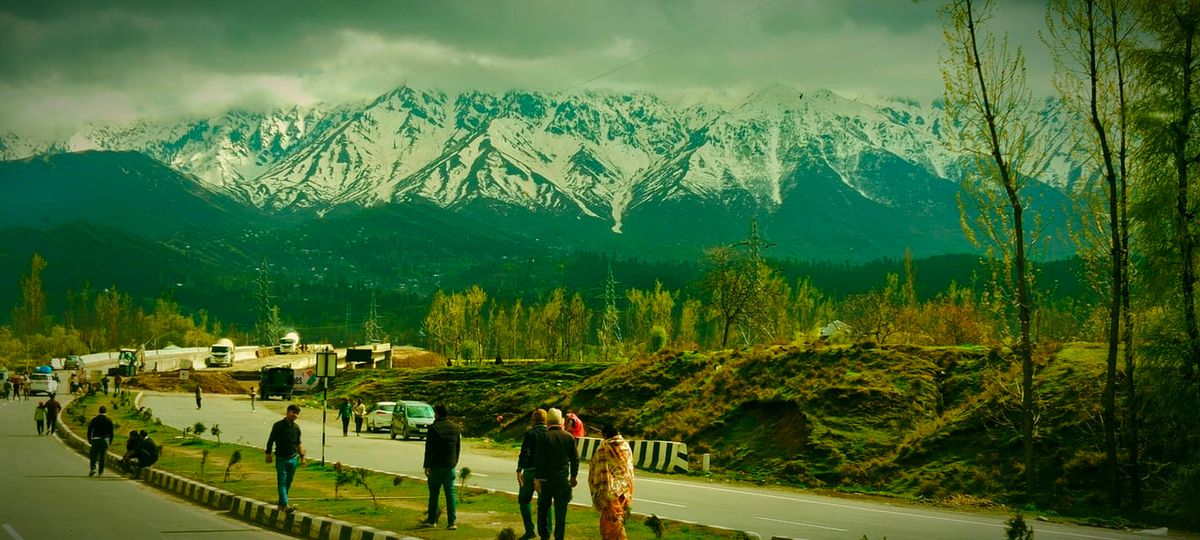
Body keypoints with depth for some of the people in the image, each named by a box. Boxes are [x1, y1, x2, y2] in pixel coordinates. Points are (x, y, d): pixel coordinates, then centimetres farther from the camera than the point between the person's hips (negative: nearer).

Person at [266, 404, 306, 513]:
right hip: (281, 458, -5)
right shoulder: (278, 425, -6)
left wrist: (302, 456, 15)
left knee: (289, 481, 9)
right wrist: (268, 454, -6)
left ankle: (281, 503, 21)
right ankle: (284, 504, -13)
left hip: (293, 458, 5)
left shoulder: (296, 428, 8)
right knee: (282, 481, -7)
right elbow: (271, 440, -2)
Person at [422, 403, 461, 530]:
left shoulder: (433, 428, -12)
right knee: (450, 493, 3)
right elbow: (458, 447, 14)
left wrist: (427, 465, -9)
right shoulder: (455, 428, 7)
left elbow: (429, 448, -13)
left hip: (436, 466, -4)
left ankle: (431, 520, 19)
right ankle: (452, 522, -3)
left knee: (434, 493, 10)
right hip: (450, 466, 4)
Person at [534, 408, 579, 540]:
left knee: (543, 508, 13)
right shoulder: (569, 437, 1)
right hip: (563, 479, 2)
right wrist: (573, 476, 18)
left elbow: (539, 459, -12)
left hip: (546, 479, -2)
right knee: (561, 511, 5)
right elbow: (575, 459, 7)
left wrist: (537, 479, -8)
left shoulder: (544, 437, -9)